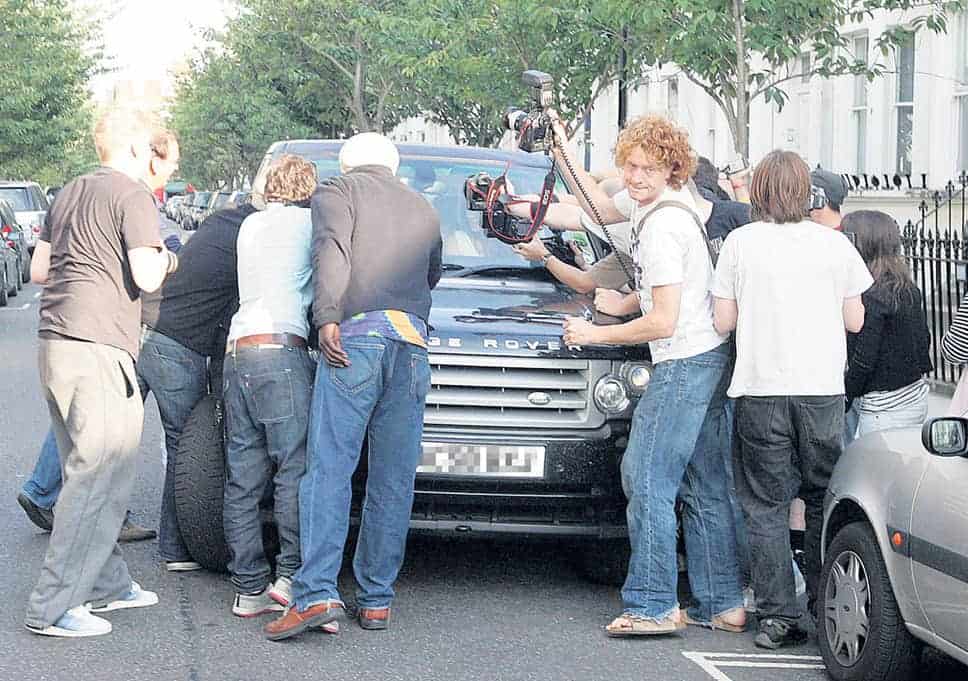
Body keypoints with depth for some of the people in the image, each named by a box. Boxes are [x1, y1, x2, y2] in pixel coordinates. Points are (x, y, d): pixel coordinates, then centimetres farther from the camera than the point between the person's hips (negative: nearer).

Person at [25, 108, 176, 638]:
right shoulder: (132, 195, -7)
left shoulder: (70, 193, 19)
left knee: (87, 473, 18)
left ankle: (105, 583, 25)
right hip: (98, 348, -9)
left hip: (55, 345, 9)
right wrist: (165, 260, 6)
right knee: (100, 480, -8)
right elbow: (146, 277, -15)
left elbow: (38, 270, 23)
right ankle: (53, 607, -10)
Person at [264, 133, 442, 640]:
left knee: (328, 468, -9)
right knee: (394, 480, 5)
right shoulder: (422, 209, 27)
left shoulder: (337, 191, 11)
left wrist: (326, 317, -17)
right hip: (413, 342, 4)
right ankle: (376, 598, 5)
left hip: (356, 334, -4)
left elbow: (330, 253, -7)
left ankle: (317, 592, -19)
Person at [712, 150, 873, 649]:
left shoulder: (740, 242, -1)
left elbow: (723, 321, 1)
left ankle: (777, 617, -1)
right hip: (822, 389, 1)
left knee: (765, 506, 5)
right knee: (824, 502, 13)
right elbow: (854, 321, 6)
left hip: (760, 392, -1)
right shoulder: (833, 243, 1)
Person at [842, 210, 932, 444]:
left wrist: (844, 399, -8)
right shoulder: (910, 290, 6)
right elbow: (923, 339, 15)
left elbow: (863, 361, -19)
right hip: (916, 397, 9)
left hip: (885, 410, -9)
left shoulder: (871, 298, -19)